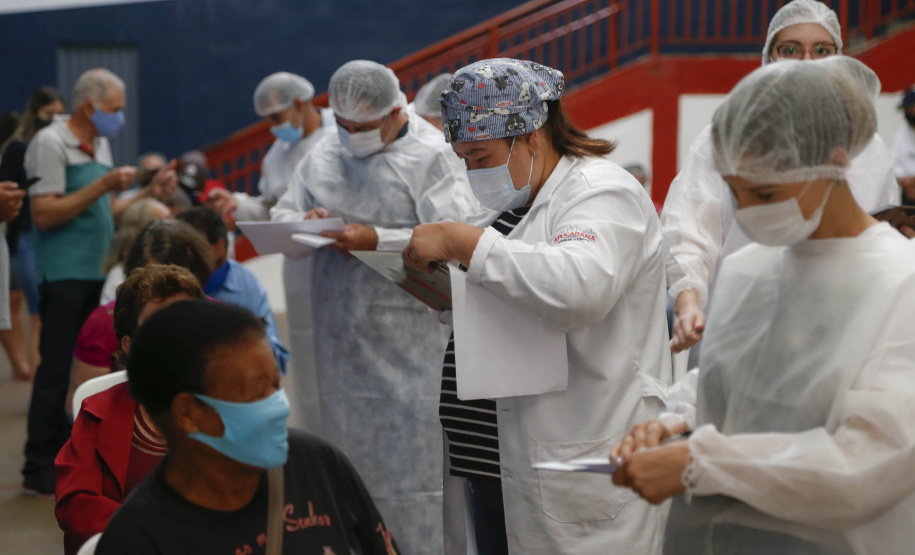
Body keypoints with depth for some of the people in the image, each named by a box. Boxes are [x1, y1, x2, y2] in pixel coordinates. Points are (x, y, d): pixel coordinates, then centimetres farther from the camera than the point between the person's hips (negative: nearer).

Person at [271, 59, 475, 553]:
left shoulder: (431, 156, -5)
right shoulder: (322, 156, 14)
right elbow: (282, 215, 16)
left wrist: (377, 240, -21)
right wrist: (304, 223, -7)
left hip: (404, 334, -5)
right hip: (338, 332, 5)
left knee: (409, 454, -4)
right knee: (346, 449, 10)